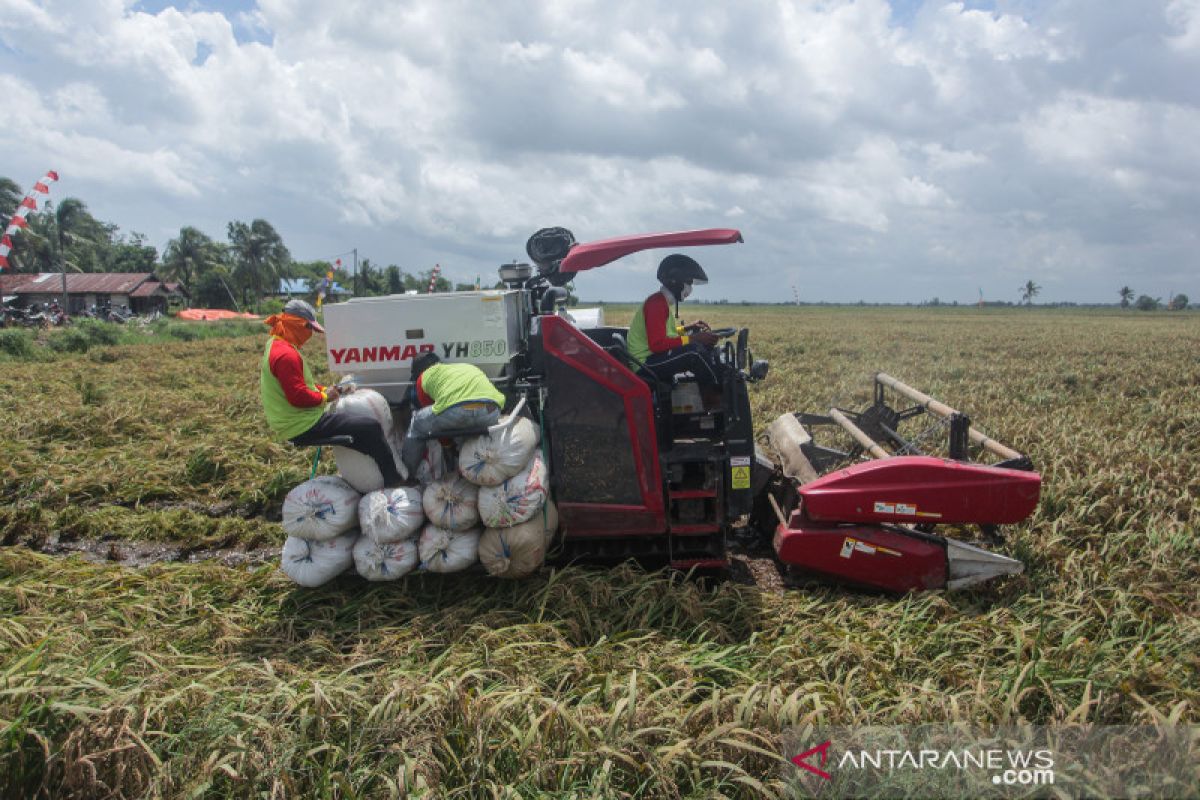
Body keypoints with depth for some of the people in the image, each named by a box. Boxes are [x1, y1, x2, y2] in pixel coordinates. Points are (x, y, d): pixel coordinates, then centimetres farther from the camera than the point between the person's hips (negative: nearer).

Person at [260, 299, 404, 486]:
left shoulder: (276, 346, 13)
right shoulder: (286, 354, -22)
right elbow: (298, 396, -28)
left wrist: (325, 389, 9)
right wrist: (324, 396, -11)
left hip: (293, 423, 12)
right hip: (304, 426, -12)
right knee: (371, 426, -12)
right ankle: (393, 480, 0)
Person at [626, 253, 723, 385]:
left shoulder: (665, 301, 12)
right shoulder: (657, 304, -19)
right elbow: (657, 344, -28)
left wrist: (688, 329, 11)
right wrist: (693, 338, -25)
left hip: (655, 355, 11)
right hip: (647, 363, -11)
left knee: (705, 346, 7)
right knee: (694, 351, -26)